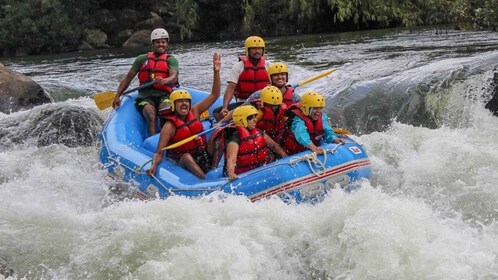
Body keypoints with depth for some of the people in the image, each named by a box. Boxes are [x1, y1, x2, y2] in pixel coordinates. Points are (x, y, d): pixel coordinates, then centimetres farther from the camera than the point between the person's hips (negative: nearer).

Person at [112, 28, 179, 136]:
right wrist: (117, 96, 12)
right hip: (146, 96, 1)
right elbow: (127, 78, 22)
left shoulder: (171, 60, 14)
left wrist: (163, 81, -30)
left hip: (164, 95, -1)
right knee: (151, 117, -31)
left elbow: (174, 77, -6)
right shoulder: (142, 59, 20)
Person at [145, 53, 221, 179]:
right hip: (183, 162, -6)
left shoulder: (194, 112, 2)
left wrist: (216, 72, -11)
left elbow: (214, 95, 0)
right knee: (187, 156, -38)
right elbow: (159, 153, -16)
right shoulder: (169, 127, -13)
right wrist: (154, 165, -39)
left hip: (204, 158, 6)